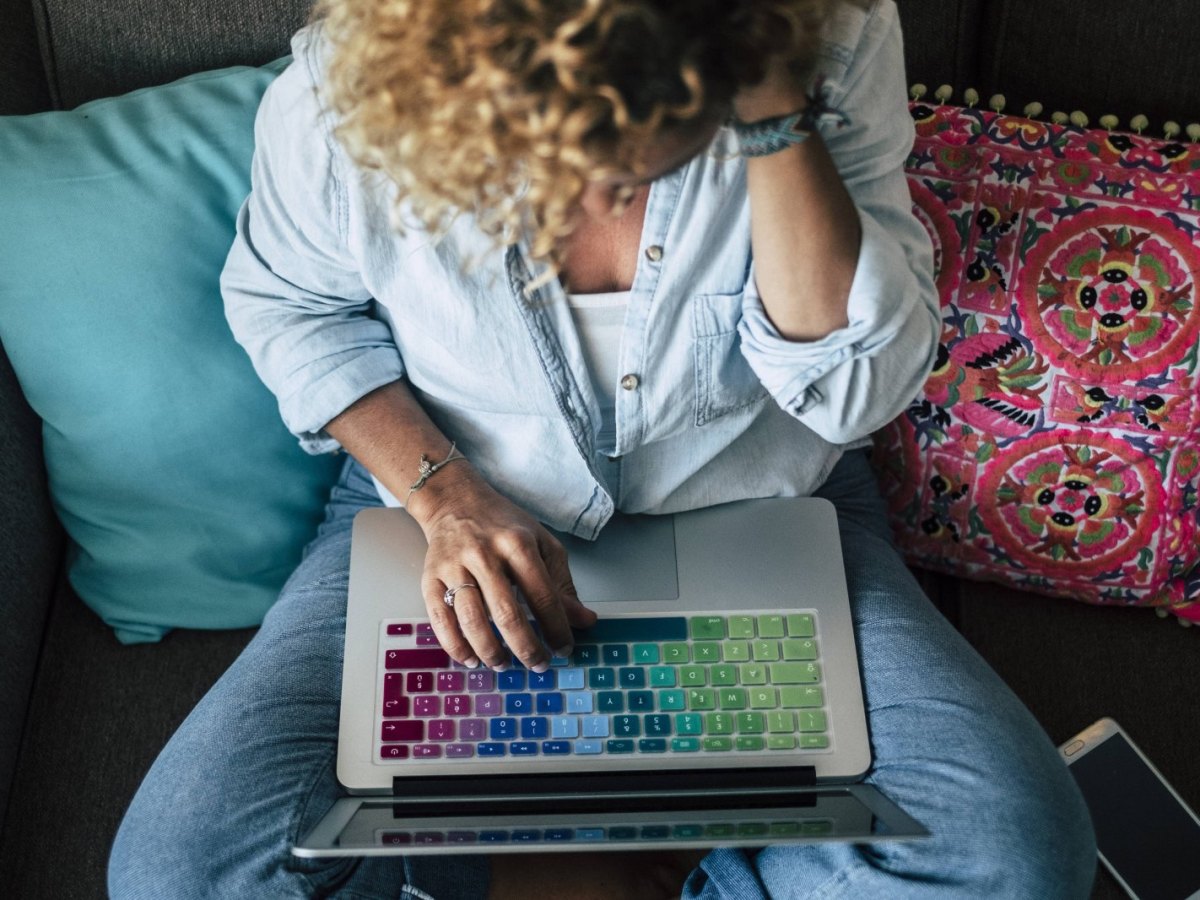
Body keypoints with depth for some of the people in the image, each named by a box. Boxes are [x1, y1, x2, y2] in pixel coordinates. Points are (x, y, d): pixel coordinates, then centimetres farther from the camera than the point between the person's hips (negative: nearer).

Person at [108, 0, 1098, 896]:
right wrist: (441, 489, -17)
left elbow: (858, 391, -23)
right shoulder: (349, 88, -21)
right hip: (451, 517, 0)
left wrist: (776, 114, -34)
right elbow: (285, 302, -1)